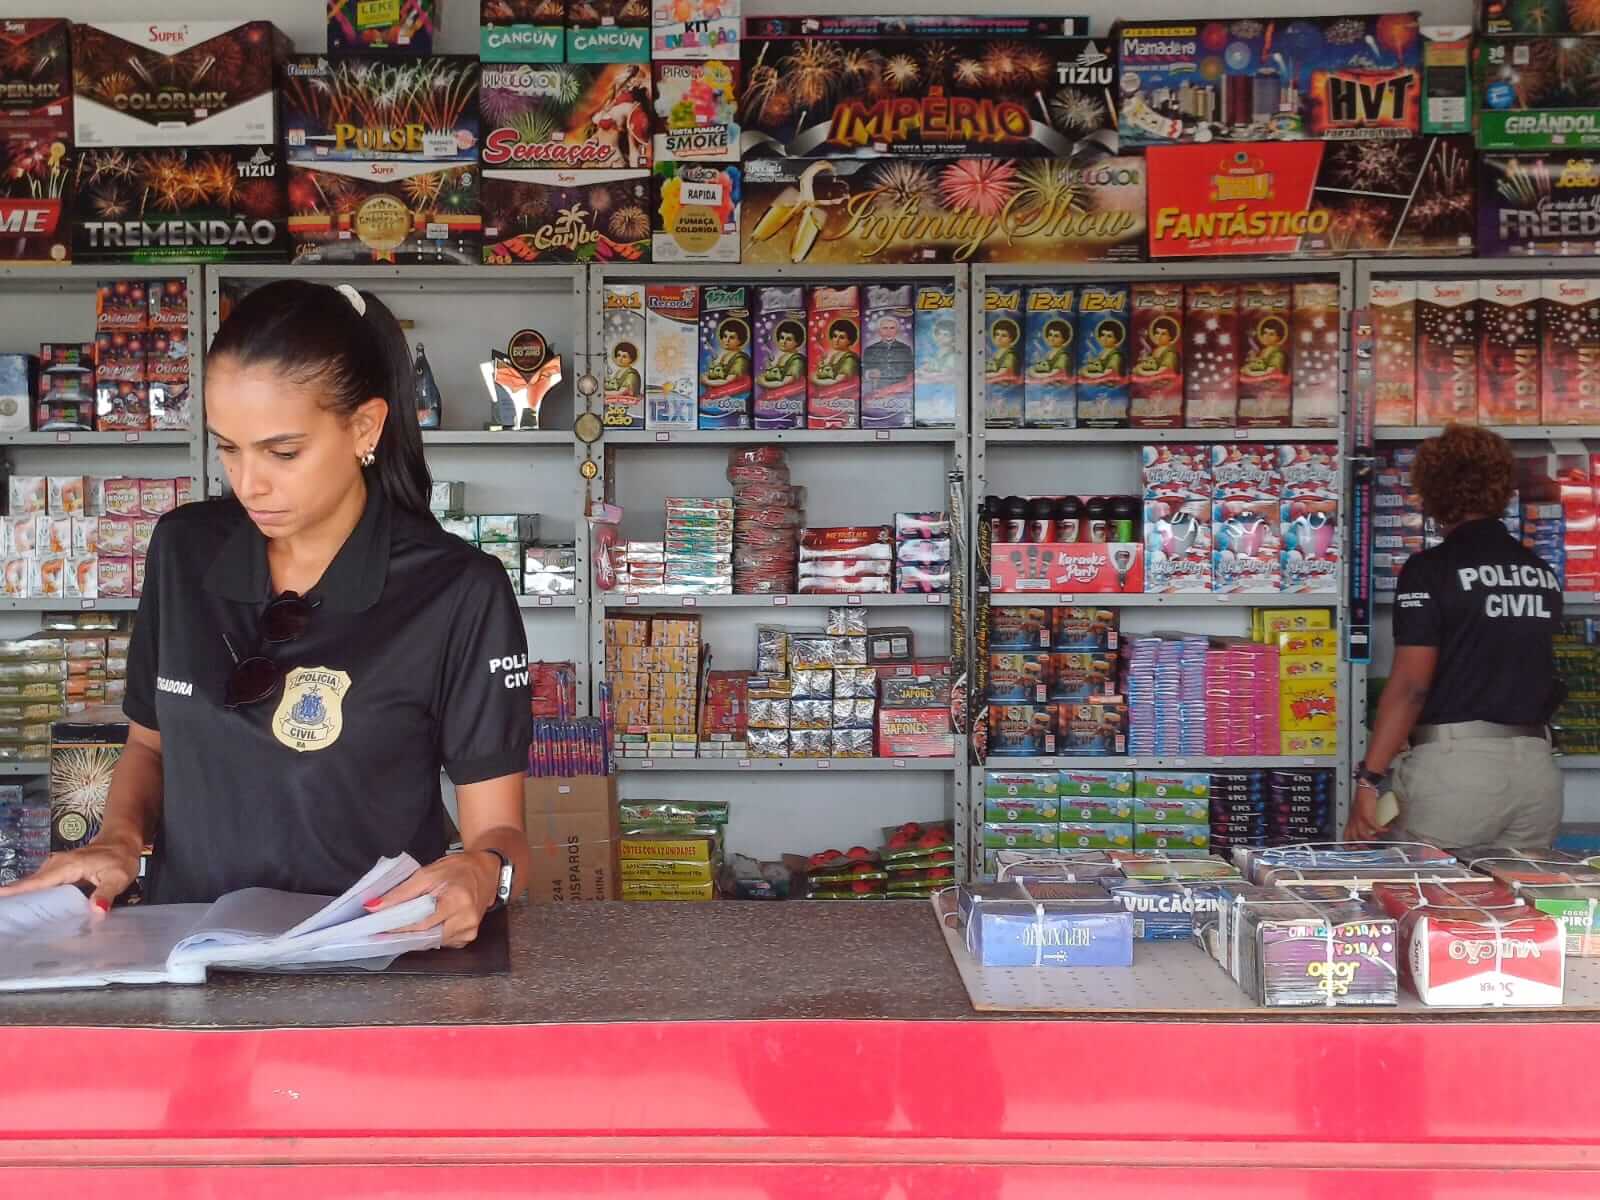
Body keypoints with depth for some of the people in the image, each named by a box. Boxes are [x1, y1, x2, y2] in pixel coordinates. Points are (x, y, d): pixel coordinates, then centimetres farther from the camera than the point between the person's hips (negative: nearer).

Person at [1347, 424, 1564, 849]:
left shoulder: (1430, 570, -6)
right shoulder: (1543, 574, 10)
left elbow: (1410, 686, -13)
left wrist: (1369, 779, -13)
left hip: (1454, 765, -5)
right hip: (1536, 767, 6)